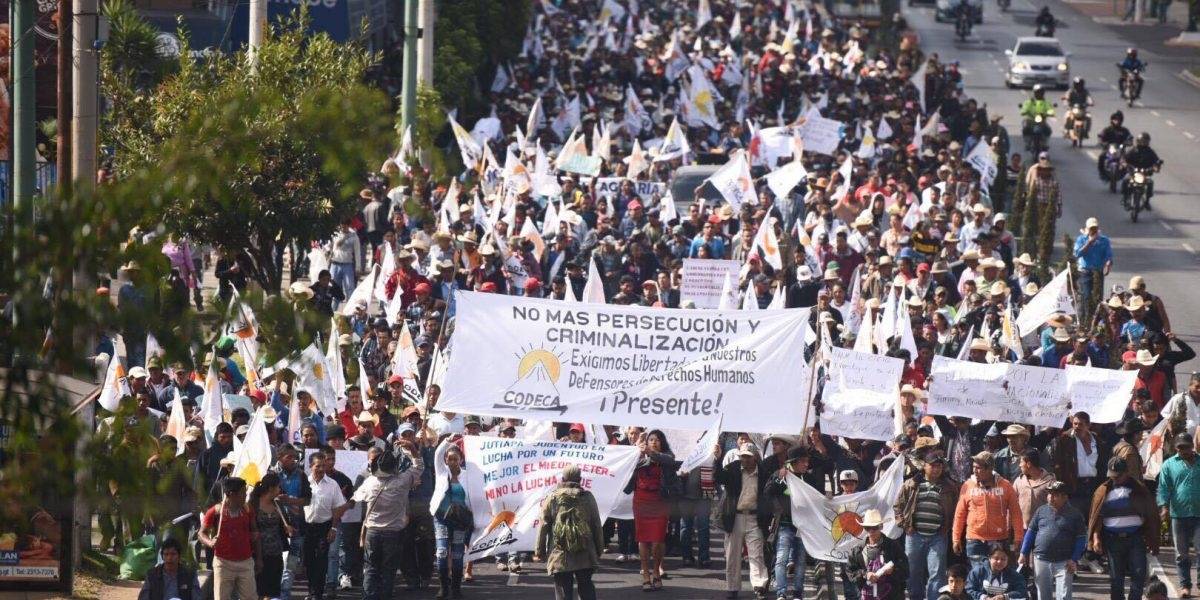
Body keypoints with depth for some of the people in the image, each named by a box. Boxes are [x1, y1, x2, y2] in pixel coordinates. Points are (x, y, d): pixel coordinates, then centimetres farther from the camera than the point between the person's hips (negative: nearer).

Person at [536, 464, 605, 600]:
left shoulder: (552, 498, -3)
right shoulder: (588, 498, 2)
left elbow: (543, 527, -2)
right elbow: (597, 525, 6)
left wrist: (540, 549, 8)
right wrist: (599, 549, 16)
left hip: (560, 556, -2)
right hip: (586, 556, 2)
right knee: (586, 589, 13)